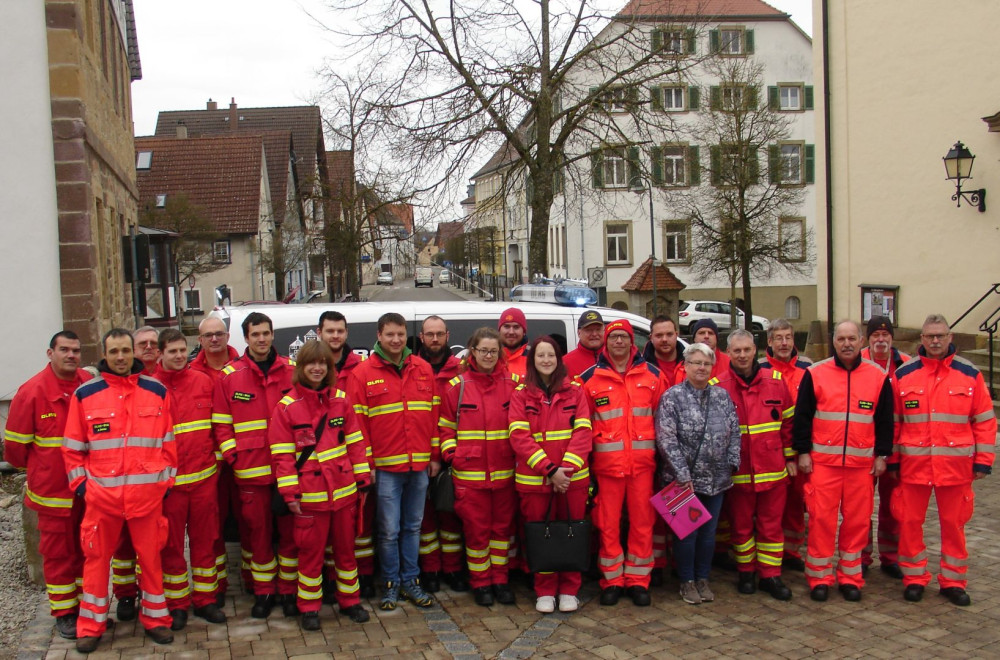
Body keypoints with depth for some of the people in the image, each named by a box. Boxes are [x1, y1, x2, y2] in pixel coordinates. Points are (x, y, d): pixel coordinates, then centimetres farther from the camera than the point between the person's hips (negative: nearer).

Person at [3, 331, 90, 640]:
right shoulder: (32, 391, -13)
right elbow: (15, 442, -4)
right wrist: (34, 469, 8)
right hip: (52, 488, -3)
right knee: (58, 552, 8)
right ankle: (64, 613, 20)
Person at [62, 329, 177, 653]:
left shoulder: (156, 391, 4)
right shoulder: (85, 394, 1)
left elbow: (168, 442, 8)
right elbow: (73, 447, 7)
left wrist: (167, 479, 6)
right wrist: (80, 481, 2)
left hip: (148, 493, 1)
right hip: (101, 493, 0)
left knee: (151, 557, 9)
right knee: (97, 557, 8)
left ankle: (155, 617, 24)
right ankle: (91, 626, 22)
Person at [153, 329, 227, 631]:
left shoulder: (204, 382, 4)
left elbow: (218, 423, 11)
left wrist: (217, 457, 7)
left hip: (204, 476, 2)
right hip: (168, 480, -2)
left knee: (205, 540, 11)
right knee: (171, 545, 7)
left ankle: (205, 600, 23)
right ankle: (177, 604, 20)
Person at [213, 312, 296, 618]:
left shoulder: (290, 371, 6)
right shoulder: (230, 375, 3)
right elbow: (221, 423, 6)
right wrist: (233, 455, -4)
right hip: (250, 470, 0)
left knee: (290, 530, 7)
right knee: (257, 530, 8)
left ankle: (289, 589, 21)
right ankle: (263, 591, 22)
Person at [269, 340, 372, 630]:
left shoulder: (341, 400, 5)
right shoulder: (287, 406, -5)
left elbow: (355, 441, 8)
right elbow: (282, 453, -6)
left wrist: (362, 478, 5)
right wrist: (289, 492, -10)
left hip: (344, 491, 3)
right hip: (310, 494, -3)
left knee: (346, 547, 14)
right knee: (311, 552, 6)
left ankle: (349, 600, 29)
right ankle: (309, 607, 21)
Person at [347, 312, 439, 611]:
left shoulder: (423, 369, 8)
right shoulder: (363, 373, -3)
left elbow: (434, 415, 11)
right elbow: (357, 421, -4)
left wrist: (434, 455, 9)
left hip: (419, 465, 4)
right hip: (385, 466, -3)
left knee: (413, 527, 13)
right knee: (389, 530, 2)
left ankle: (410, 581, 25)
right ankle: (391, 584, 18)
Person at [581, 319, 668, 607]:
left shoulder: (652, 374, 7)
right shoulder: (590, 378, 4)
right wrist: (584, 457, 0)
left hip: (642, 461, 1)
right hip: (606, 462, -1)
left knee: (642, 521, 6)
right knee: (608, 523, 3)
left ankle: (638, 579, 19)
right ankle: (612, 580, 17)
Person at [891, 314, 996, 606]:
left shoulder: (969, 374, 3)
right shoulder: (904, 374, 3)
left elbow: (985, 420, 5)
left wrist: (983, 460, 1)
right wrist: (892, 459, 3)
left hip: (956, 465, 0)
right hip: (913, 464, 0)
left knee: (953, 523, 9)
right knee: (909, 521, 5)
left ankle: (953, 581, 22)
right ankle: (914, 577, 19)